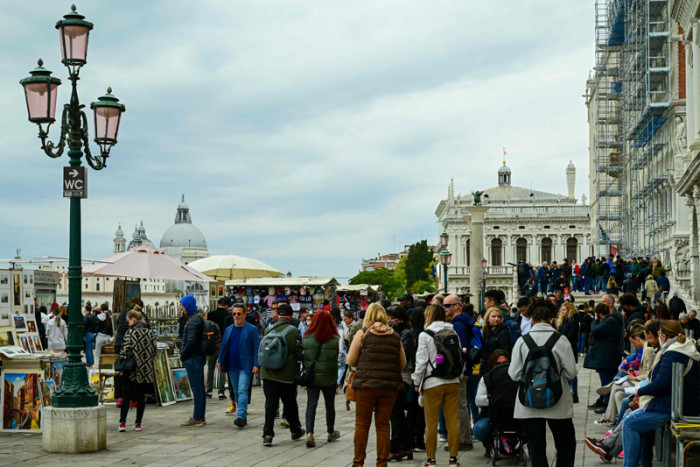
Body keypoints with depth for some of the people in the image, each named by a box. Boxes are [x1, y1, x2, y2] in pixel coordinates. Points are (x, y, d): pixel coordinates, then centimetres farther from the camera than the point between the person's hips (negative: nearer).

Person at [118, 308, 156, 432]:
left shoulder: (130, 332, -11)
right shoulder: (149, 332, 6)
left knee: (126, 396, 4)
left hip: (132, 370, -4)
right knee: (141, 396, 9)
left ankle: (122, 423, 0)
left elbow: (125, 350, -15)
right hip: (146, 369, 4)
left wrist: (121, 360, -1)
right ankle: (138, 423, 10)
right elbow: (153, 351, 7)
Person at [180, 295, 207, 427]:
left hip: (193, 359, -10)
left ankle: (197, 418, -4)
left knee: (196, 389, -7)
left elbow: (191, 342, -22)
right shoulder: (198, 317, 16)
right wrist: (183, 353, 16)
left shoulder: (193, 321, -17)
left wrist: (183, 355, -11)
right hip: (199, 357, 10)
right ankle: (201, 417, 18)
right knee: (200, 388, 12)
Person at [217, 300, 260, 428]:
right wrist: (219, 361, 8)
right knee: (236, 392, 10)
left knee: (242, 391, -15)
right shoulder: (229, 329, 14)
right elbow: (223, 346, 18)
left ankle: (241, 416, -22)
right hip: (232, 367, 6)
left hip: (245, 367, -6)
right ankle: (243, 417, 19)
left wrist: (256, 365, -12)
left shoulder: (252, 329, -2)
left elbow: (256, 348, -5)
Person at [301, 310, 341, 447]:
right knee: (330, 404, 15)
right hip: (329, 378, 0)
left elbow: (302, 355, 3)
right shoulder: (335, 339, -9)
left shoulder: (306, 337, -4)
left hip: (311, 377, 1)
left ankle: (309, 433, -15)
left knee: (311, 404, 1)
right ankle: (331, 433, 31)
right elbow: (338, 357, -7)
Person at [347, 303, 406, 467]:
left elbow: (351, 360, -1)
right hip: (390, 386, 3)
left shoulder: (363, 333, 0)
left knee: (362, 424, 5)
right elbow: (403, 363, 13)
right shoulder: (395, 336, 9)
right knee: (383, 424, 9)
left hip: (366, 385, -3)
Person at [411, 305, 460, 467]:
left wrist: (417, 382, 3)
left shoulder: (425, 335, -6)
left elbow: (421, 361, -7)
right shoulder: (453, 333, 7)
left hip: (433, 383, -4)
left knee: (431, 423, 4)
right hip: (452, 382, 4)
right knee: (453, 421, 6)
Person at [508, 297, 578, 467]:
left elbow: (514, 374, -6)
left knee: (537, 447, 6)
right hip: (557, 403, -1)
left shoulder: (522, 340, -5)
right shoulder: (560, 340, -8)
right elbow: (571, 372, -8)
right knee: (566, 444, 15)